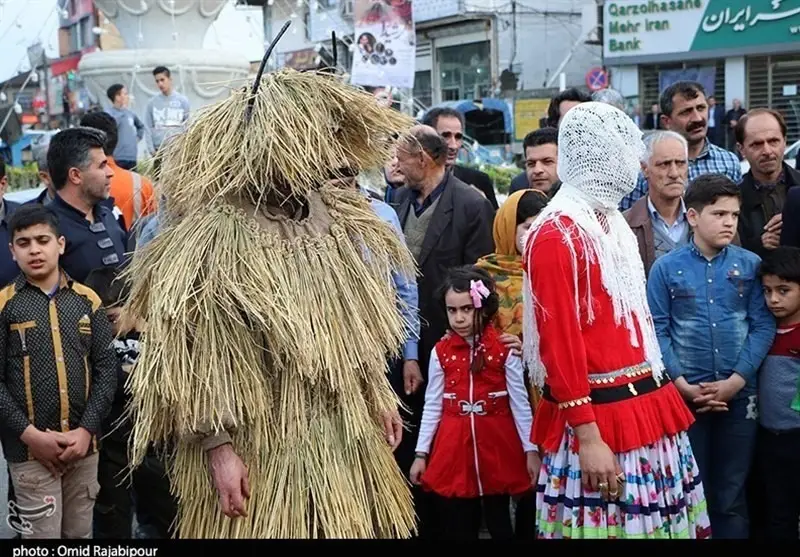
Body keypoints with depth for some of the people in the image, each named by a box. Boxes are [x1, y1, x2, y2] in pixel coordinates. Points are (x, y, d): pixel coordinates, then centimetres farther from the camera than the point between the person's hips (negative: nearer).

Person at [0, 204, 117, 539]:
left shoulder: (87, 300, 6)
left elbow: (106, 368, 3)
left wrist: (87, 429, -8)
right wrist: (30, 434, -14)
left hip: (84, 445, 3)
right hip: (30, 449, -3)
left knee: (80, 532, 13)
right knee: (42, 533, 1)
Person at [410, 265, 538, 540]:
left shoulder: (505, 349, -5)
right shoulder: (440, 352, 2)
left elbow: (520, 403, -2)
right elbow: (432, 406, 6)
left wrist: (531, 450, -4)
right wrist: (421, 453, 4)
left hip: (497, 447, -2)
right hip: (453, 451, 2)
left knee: (499, 523, 7)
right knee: (458, 527, 6)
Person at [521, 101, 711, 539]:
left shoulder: (612, 222, 14)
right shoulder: (556, 235, -14)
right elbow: (559, 342, -18)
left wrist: (656, 394, 16)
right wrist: (587, 435, -20)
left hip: (643, 408, 9)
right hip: (599, 419, -9)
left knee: (652, 520, 14)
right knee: (607, 522, -1)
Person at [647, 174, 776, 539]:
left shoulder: (750, 265, 0)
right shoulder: (666, 268, -3)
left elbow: (763, 326, -3)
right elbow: (656, 331, -5)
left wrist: (736, 380, -12)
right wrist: (682, 384, -12)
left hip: (739, 395, 1)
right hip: (685, 395, -1)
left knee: (731, 495, 11)